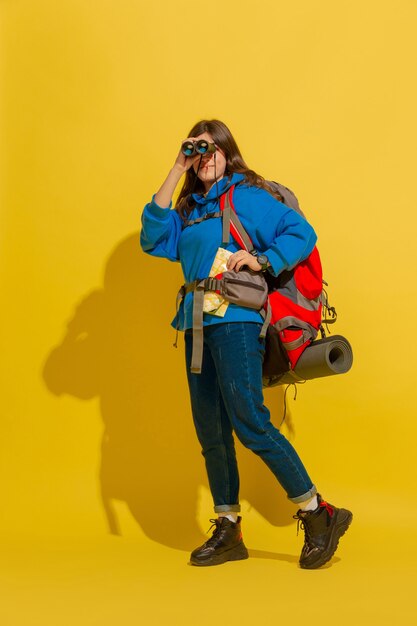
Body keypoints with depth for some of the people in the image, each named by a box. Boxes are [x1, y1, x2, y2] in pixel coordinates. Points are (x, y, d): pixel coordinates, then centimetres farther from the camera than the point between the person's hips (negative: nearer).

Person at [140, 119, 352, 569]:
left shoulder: (250, 195, 2)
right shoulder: (188, 209, 19)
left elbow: (302, 234, -3)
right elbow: (154, 240, 2)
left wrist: (263, 260, -18)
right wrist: (176, 172, 3)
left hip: (236, 320, -7)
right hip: (198, 325, 7)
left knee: (249, 422, -13)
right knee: (209, 430, 7)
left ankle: (319, 515, -3)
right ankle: (227, 532, 16)